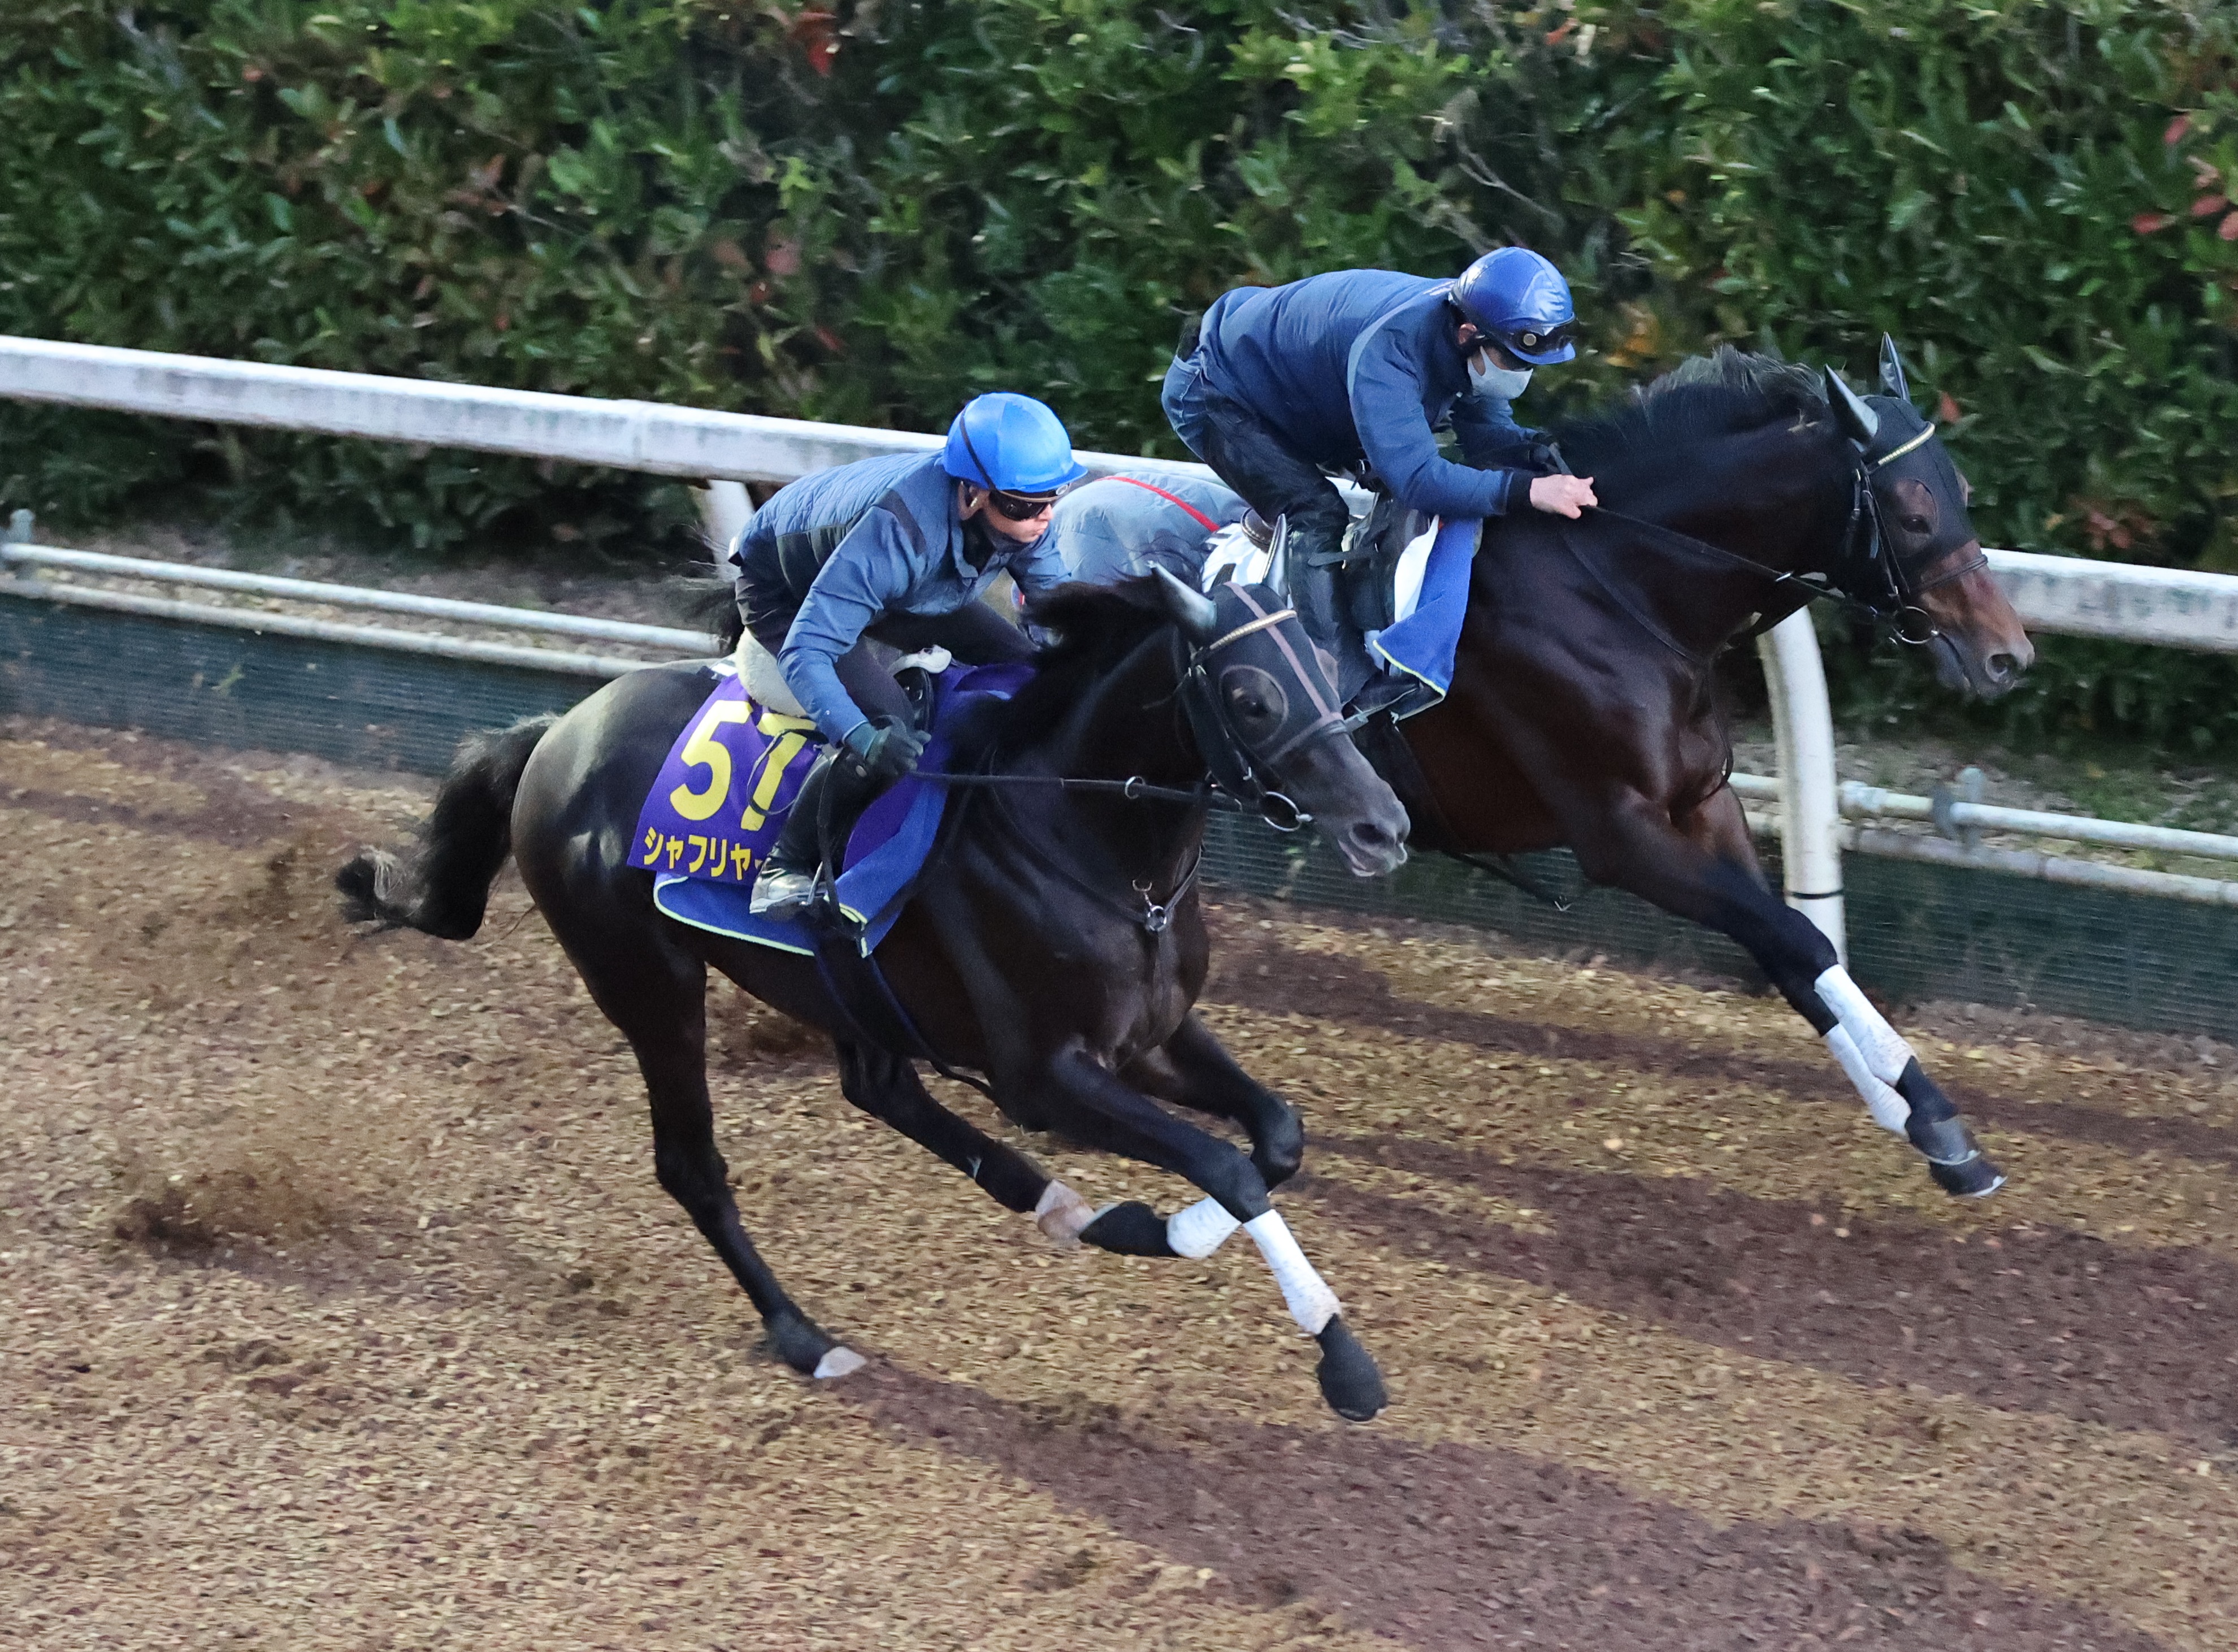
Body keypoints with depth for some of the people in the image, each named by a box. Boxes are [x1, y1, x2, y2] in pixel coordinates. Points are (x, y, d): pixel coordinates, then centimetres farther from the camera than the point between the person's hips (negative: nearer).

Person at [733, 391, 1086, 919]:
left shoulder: (1024, 516, -25)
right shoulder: (899, 529, -46)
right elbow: (806, 651, -48)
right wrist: (861, 737, -63)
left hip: (904, 591, 7)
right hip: (783, 591, -7)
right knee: (885, 726, -29)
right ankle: (788, 867, -12)